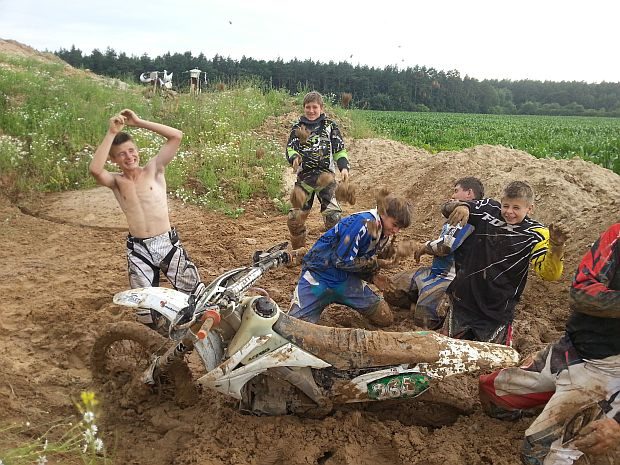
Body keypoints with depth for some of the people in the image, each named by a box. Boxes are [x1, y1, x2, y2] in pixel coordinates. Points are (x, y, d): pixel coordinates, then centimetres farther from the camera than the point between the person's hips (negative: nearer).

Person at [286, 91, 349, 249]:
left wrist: (344, 167, -9)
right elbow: (290, 148, 4)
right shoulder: (297, 127, 10)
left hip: (326, 175, -2)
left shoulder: (330, 125, 8)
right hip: (304, 176, 2)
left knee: (333, 215, -13)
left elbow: (339, 149, 8)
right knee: (295, 217, 3)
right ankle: (298, 250, 22)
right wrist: (294, 157, -20)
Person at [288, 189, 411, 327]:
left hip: (346, 278, 8)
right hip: (320, 273, -7)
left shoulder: (383, 233, 2)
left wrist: (372, 276, -6)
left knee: (385, 318, 0)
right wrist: (376, 263, -16)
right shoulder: (363, 223, -25)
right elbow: (342, 261, -23)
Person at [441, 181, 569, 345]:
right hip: (463, 300, 2)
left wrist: (556, 247, -40)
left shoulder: (534, 234, -11)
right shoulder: (488, 209, -5)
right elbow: (448, 209, -1)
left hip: (497, 312, -2)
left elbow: (549, 274, -22)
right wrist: (460, 207, -24)